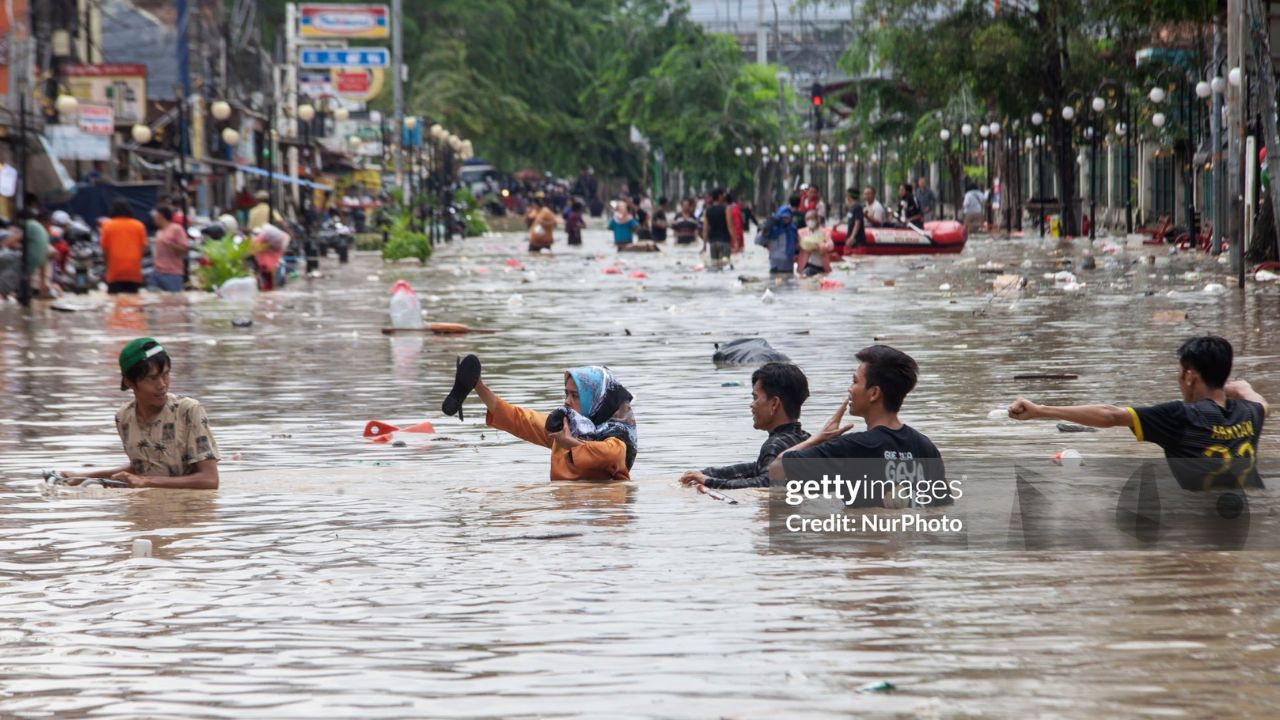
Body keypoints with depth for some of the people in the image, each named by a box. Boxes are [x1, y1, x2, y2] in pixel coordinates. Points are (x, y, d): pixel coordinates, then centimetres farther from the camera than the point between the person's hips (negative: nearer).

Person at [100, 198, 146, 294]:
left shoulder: (108, 226, -1)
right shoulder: (139, 226, 3)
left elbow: (104, 249, 1)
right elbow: (143, 247, 3)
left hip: (115, 272, -2)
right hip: (134, 272, 2)